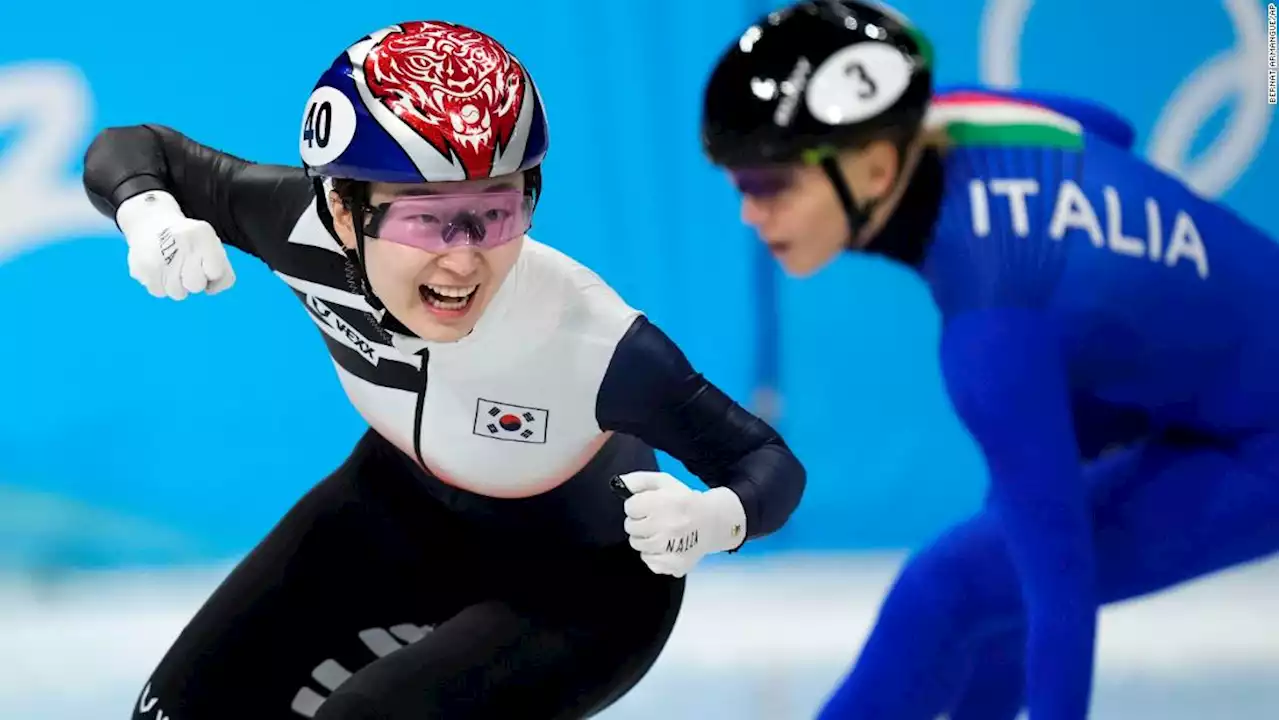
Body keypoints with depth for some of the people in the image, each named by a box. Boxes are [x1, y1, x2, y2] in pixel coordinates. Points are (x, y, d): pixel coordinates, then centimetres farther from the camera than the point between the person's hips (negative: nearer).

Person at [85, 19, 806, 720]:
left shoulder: (593, 341, -39)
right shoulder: (315, 232, -29)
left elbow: (771, 463, -27)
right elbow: (133, 152, -14)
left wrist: (714, 519, -51)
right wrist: (153, 217, -38)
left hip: (579, 587, -4)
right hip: (402, 509, 5)